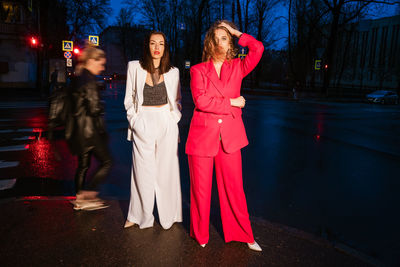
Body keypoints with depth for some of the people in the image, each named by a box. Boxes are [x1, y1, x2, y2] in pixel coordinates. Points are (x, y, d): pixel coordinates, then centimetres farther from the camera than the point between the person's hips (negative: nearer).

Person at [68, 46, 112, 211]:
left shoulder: (77, 78, 13)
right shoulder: (88, 80, -17)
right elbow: (94, 108, -21)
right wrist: (102, 106, -1)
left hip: (79, 129, 10)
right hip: (89, 130, -10)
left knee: (83, 164, 16)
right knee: (106, 162, 0)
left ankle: (79, 199, 25)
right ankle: (88, 196, 1)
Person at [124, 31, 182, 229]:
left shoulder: (173, 72, 4)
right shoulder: (134, 67, 2)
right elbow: (129, 99, 6)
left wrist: (174, 118, -1)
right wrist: (134, 120, -3)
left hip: (167, 123, 1)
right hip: (143, 124, -1)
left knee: (167, 169, 6)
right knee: (143, 171, 3)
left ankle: (168, 215, 22)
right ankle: (139, 215, 21)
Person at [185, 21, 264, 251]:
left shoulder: (237, 67, 10)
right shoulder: (198, 70, 5)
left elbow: (258, 48, -6)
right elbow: (200, 100, -10)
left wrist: (236, 33, 4)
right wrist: (231, 102, -7)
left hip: (230, 136, 1)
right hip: (202, 136, -1)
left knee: (234, 188, 6)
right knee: (201, 189, 7)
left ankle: (244, 235, 24)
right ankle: (200, 235, 27)